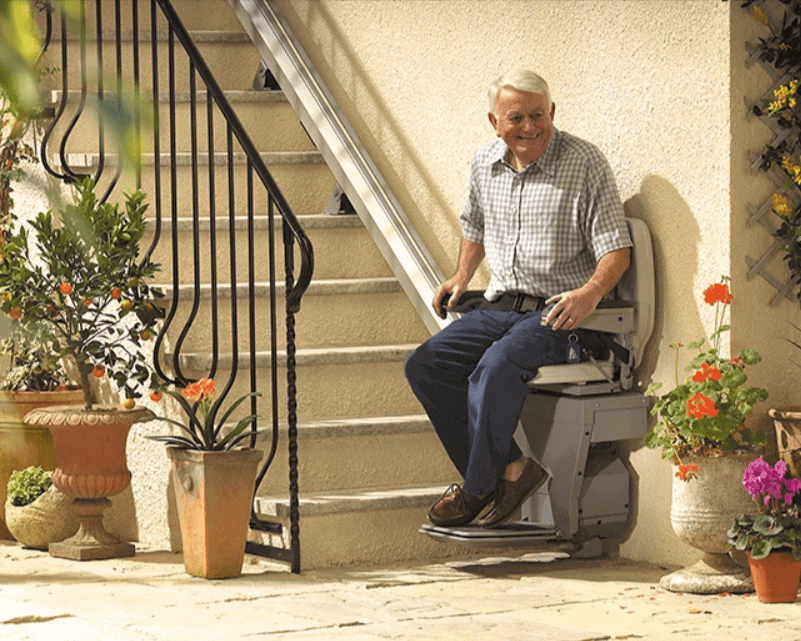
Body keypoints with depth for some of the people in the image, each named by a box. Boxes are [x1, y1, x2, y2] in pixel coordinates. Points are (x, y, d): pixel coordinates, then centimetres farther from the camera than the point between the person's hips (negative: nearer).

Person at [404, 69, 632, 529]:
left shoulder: (584, 163, -8)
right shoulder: (485, 164, 10)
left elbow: (617, 250, -9)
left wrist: (592, 292, -29)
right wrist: (462, 276, 15)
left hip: (560, 313, -7)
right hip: (501, 307, 7)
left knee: (497, 365, -34)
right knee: (424, 366, -14)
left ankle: (478, 489, -17)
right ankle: (511, 467, -13)